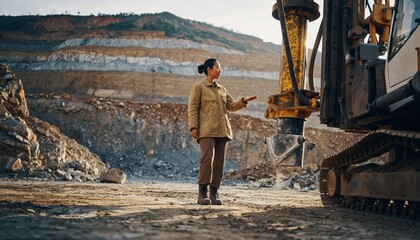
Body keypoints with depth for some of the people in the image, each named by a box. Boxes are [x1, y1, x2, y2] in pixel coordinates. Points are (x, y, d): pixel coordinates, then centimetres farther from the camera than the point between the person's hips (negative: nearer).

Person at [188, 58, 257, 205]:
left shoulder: (221, 89, 23)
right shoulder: (199, 87, 4)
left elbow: (231, 106, 20)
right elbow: (193, 108, -2)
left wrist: (243, 101, 3)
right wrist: (193, 127, -13)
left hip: (222, 131, 6)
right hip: (207, 131, -6)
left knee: (219, 162, 1)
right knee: (207, 158, -19)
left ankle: (214, 193, 5)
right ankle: (202, 194, -18)